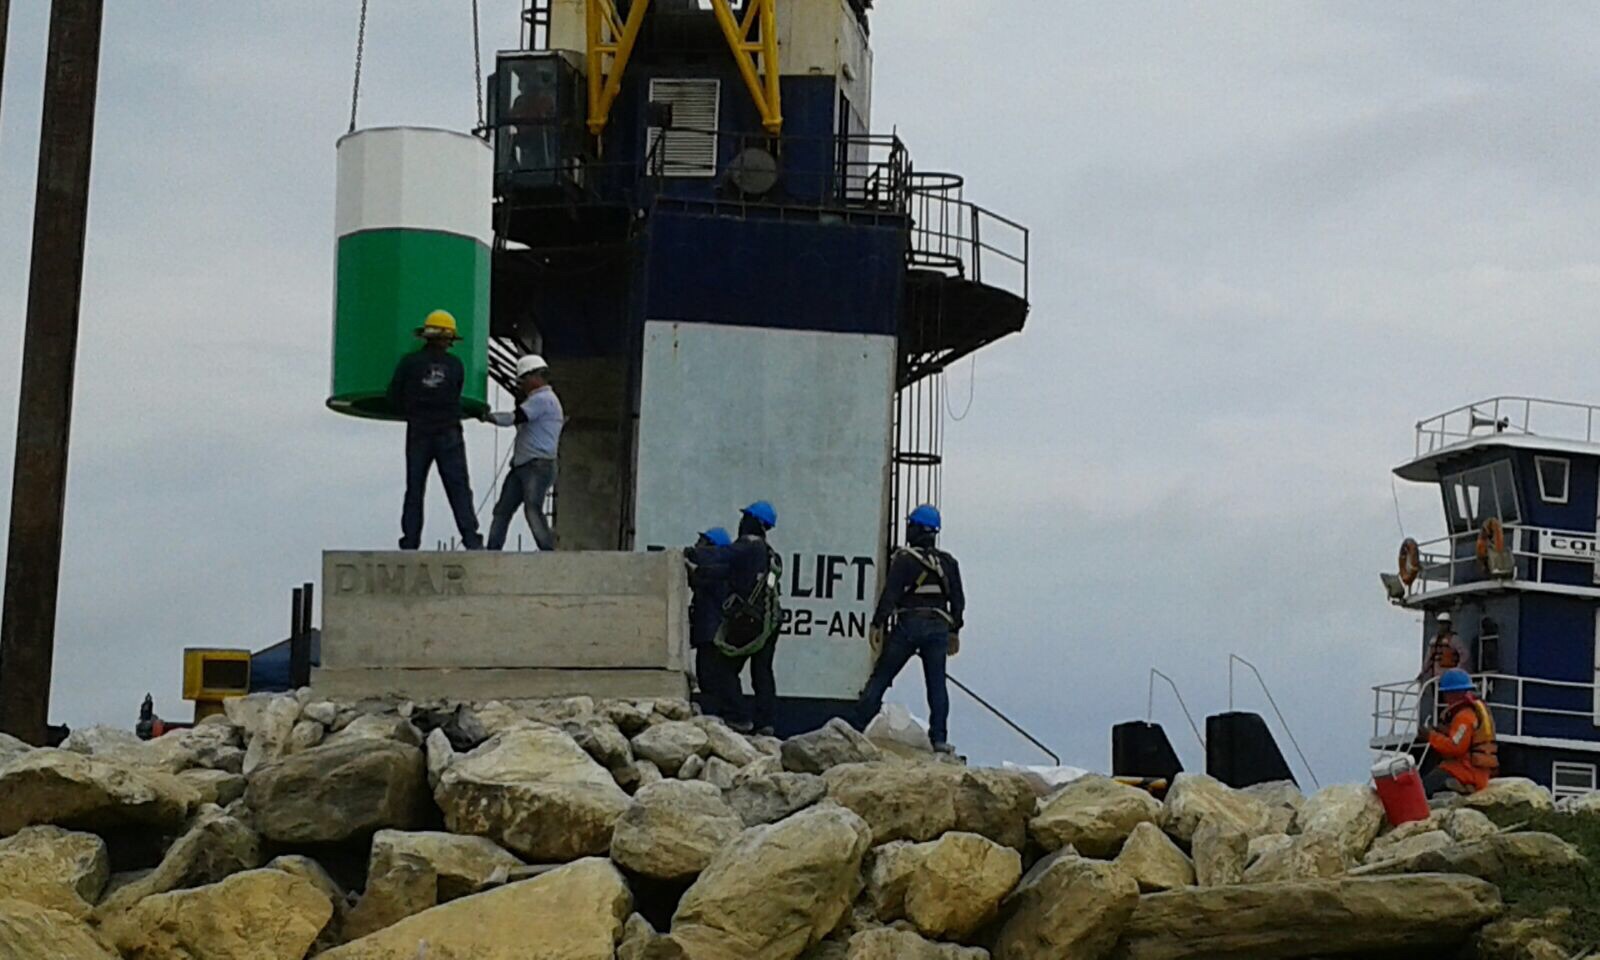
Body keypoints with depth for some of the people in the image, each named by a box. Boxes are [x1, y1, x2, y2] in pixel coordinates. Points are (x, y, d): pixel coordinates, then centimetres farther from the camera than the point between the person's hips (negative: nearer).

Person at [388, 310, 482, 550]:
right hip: (449, 434, 0)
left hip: (418, 434, 1)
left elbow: (394, 400, 1)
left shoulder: (409, 362, -2)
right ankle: (471, 541, -12)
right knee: (459, 490, -2)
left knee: (414, 492, 6)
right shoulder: (455, 365, 0)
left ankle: (409, 544, 0)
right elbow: (455, 397, 10)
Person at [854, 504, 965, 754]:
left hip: (908, 624, -4)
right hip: (939, 626, 4)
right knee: (937, 683, 3)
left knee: (880, 677, 2)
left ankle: (858, 728, -2)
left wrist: (877, 625, -9)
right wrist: (954, 631, 22)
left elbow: (889, 595, -10)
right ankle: (939, 738, -5)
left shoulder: (904, 559, -3)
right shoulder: (948, 562, 13)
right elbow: (958, 600, 15)